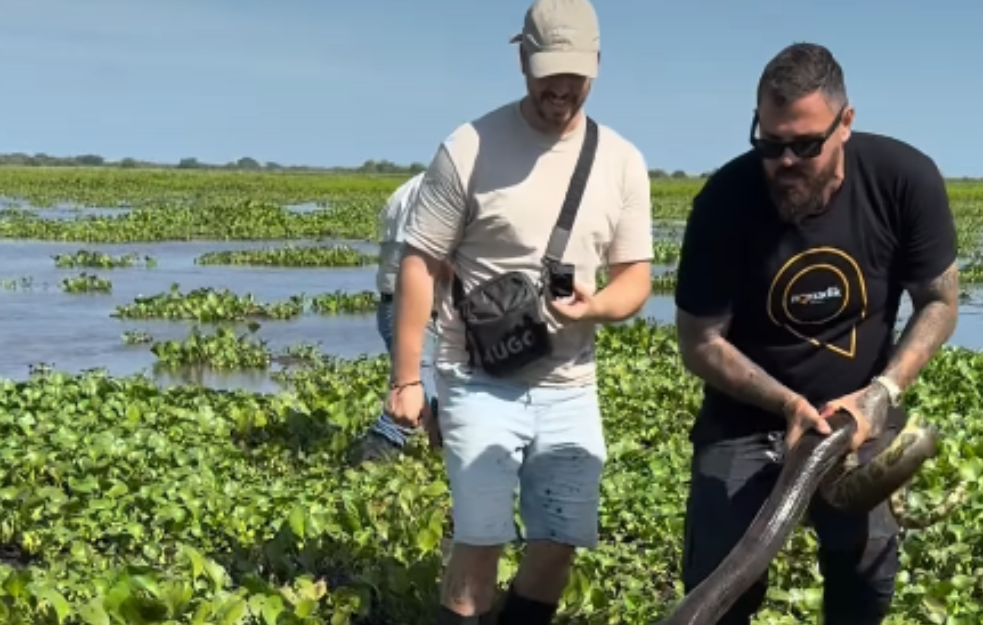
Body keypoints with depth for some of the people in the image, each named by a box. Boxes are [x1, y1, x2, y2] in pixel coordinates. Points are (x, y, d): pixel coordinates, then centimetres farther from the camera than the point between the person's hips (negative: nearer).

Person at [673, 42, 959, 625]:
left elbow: (939, 303, -5)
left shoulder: (907, 180, -19)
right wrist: (788, 404, -25)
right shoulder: (726, 202, -22)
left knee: (868, 577, 1)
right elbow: (700, 342, -13)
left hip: (860, 410, 1)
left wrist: (882, 392, -20)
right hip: (747, 417, -1)